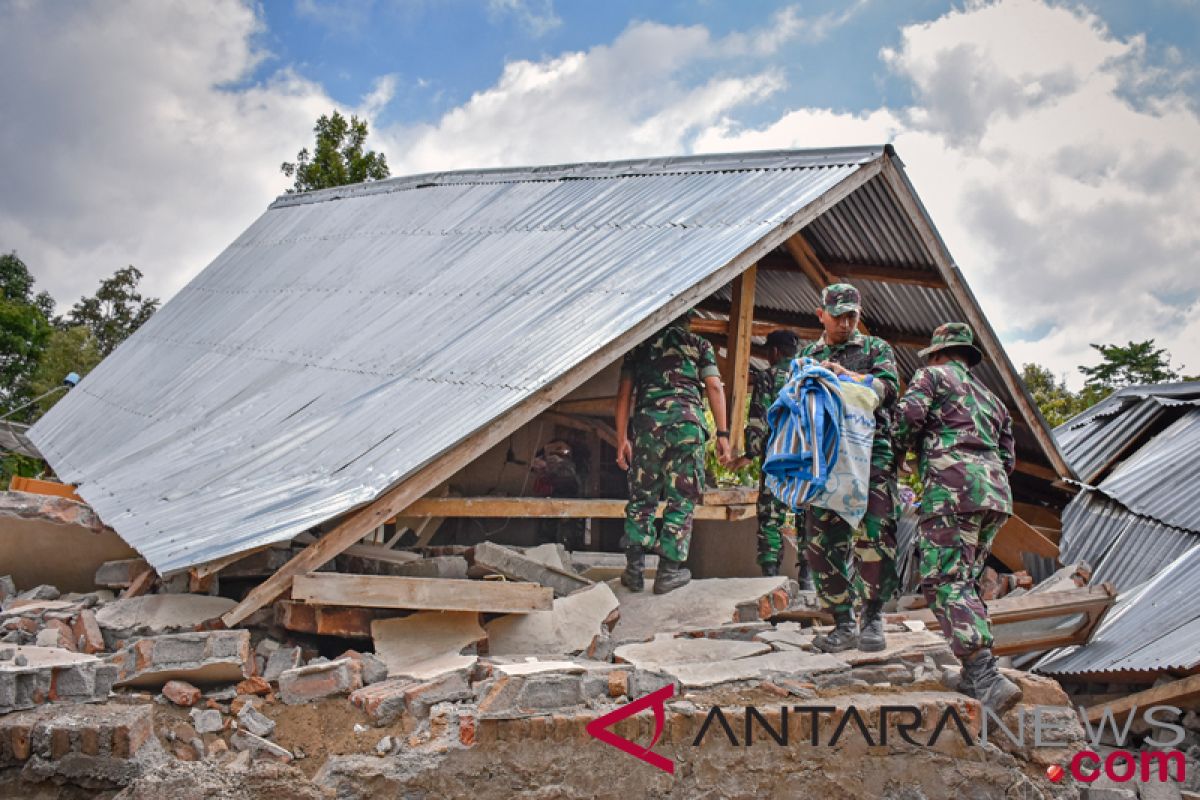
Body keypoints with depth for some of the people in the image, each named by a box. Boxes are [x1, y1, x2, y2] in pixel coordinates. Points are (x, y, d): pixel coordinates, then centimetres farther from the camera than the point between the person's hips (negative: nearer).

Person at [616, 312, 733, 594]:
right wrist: (722, 434, 3)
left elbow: (624, 393, 12)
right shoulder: (699, 344, 16)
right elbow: (714, 387, 4)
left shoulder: (640, 345, 20)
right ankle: (668, 570, 3)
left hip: (647, 421, 1)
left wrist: (622, 438, 11)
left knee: (642, 497, 9)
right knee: (681, 499, 5)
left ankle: (634, 568, 4)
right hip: (688, 420, -1)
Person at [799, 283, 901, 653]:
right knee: (823, 543, 0)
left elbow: (890, 389, -2)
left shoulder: (876, 348, 14)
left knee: (873, 535, -16)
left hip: (871, 453, -3)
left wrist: (847, 376, -14)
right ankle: (844, 625, 9)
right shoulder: (806, 356, 21)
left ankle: (873, 617, -4)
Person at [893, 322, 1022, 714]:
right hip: (996, 490, 8)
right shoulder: (990, 397, 30)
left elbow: (908, 415, -6)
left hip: (952, 486, -8)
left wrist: (904, 447, 13)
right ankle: (977, 676, 10)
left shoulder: (933, 375, 10)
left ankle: (987, 678, -26)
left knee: (944, 583, -12)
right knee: (965, 581, 16)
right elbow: (1008, 458, 26)